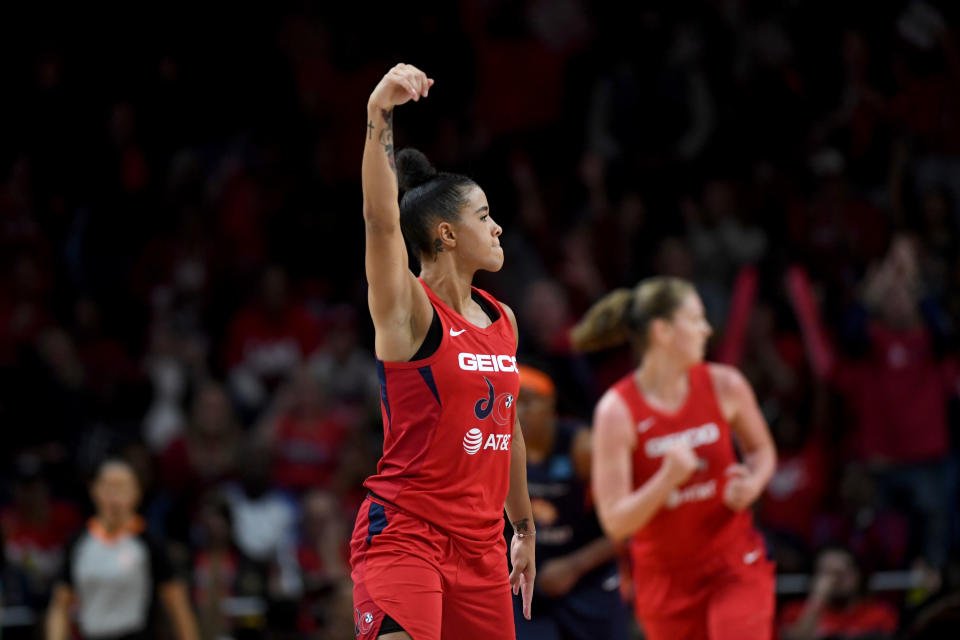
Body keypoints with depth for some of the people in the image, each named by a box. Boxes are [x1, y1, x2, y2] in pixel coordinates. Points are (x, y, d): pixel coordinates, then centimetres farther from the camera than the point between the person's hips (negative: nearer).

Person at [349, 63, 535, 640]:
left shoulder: (504, 319, 13)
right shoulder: (411, 310, -7)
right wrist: (379, 120, -38)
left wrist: (525, 530, 28)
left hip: (481, 543, 7)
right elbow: (381, 221, -25)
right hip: (404, 533, -7)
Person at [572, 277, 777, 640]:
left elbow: (762, 450, 14)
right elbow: (615, 522, -17)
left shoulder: (724, 386, -6)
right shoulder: (617, 411, -15)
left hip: (735, 568, 1)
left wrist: (752, 484, -9)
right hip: (665, 579, -1)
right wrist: (667, 478, -33)